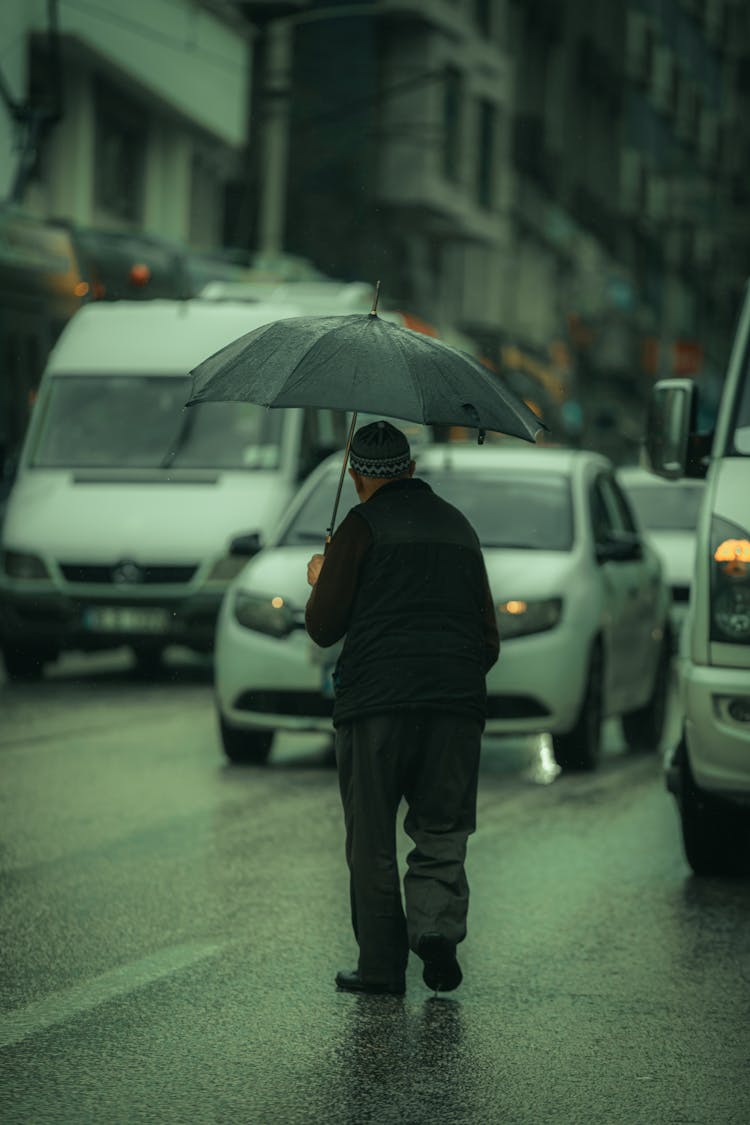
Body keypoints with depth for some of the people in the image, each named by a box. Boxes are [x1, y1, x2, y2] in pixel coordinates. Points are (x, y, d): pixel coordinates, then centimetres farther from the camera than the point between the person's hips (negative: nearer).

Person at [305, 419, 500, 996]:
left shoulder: (363, 525, 1)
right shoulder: (459, 526, 18)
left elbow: (323, 627, -1)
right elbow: (489, 639, 20)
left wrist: (320, 581, 19)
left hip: (376, 703, -4)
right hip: (456, 702, 4)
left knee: (373, 841, 4)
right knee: (442, 831, 11)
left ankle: (382, 965, 4)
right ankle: (437, 926, -13)